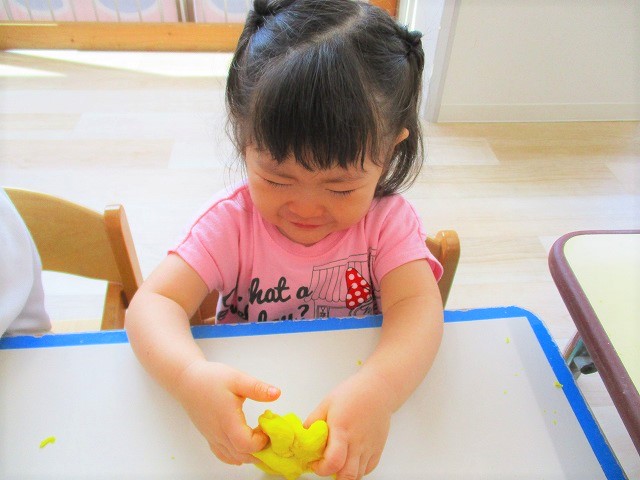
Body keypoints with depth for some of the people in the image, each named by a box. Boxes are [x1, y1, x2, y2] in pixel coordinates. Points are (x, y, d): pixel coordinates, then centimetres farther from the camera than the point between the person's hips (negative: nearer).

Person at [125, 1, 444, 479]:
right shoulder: (231, 221, -12)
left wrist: (378, 389, -42)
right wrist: (191, 377, -38)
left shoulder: (387, 220, -11)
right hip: (251, 402, 0)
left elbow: (417, 306, -23)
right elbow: (154, 303, -18)